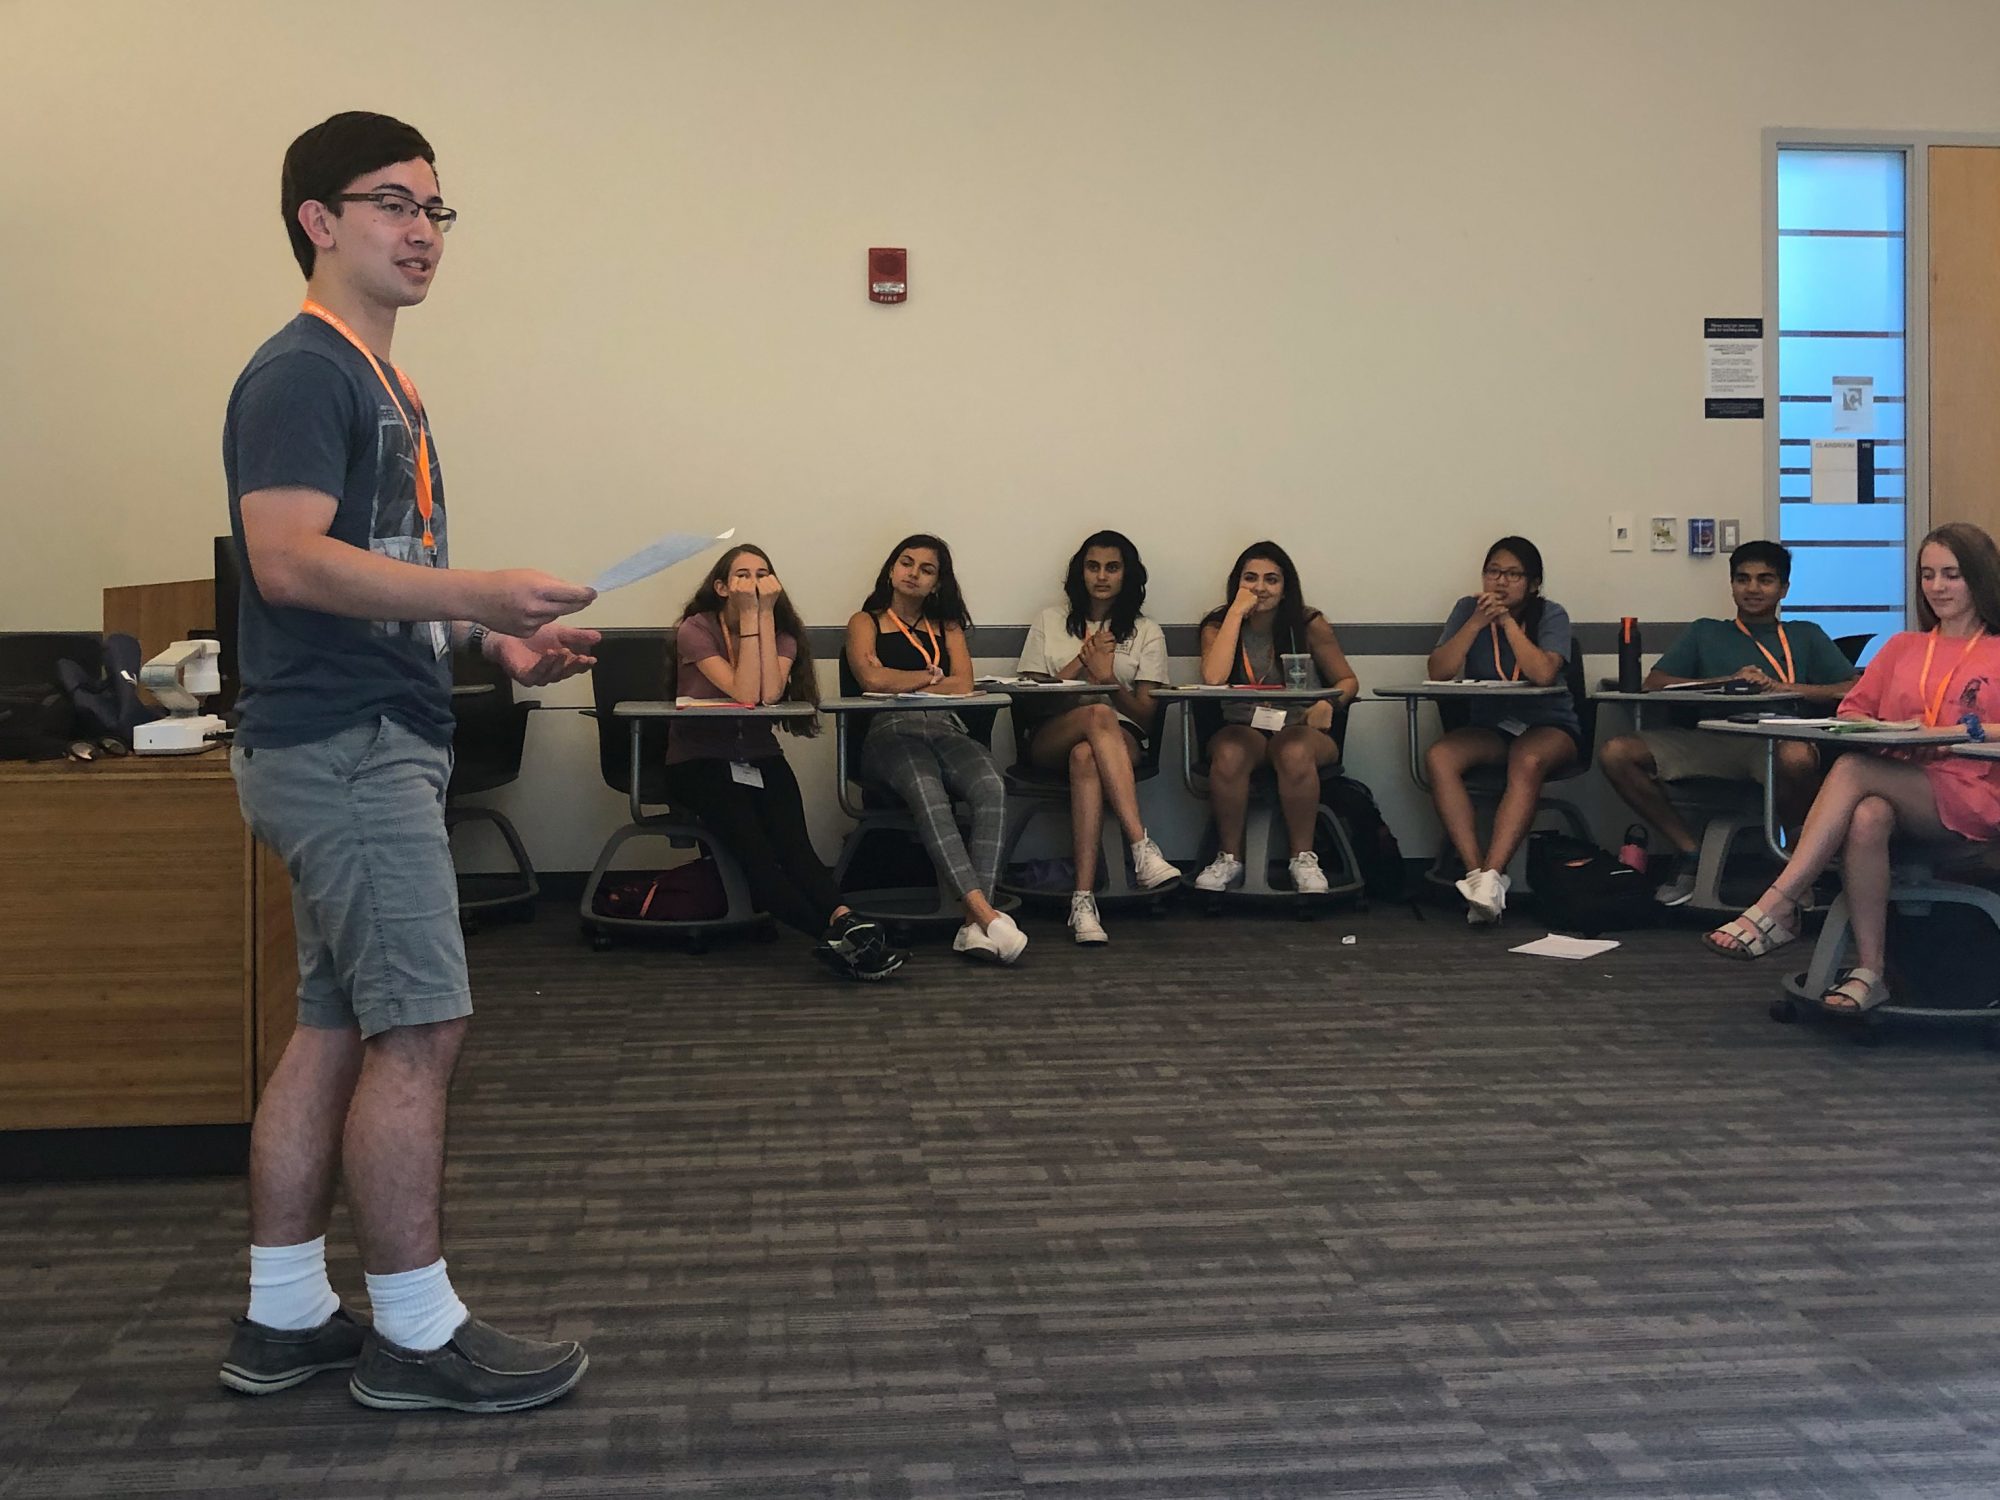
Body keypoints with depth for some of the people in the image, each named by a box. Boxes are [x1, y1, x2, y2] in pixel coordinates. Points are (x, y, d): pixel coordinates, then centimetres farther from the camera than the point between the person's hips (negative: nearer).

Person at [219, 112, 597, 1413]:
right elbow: (287, 559, -22)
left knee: (338, 1028, 12)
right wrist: (475, 591, -29)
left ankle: (286, 1317, 20)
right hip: (344, 742, -10)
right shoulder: (301, 374, -10)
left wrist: (493, 642, 12)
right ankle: (417, 1333, 3)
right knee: (422, 1025, -7)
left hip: (376, 741, 10)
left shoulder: (384, 384, 20)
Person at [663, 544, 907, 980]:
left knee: (794, 844, -25)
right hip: (699, 762, -3)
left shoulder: (782, 633, 5)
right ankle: (842, 928, -44)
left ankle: (843, 927, -47)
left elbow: (770, 693, -17)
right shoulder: (696, 630, -6)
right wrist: (748, 617, -17)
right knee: (755, 849, -29)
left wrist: (765, 615, -14)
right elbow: (744, 694, -19)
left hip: (761, 759, 4)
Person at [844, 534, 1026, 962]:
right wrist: (932, 675, 8)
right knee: (927, 794, -39)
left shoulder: (947, 627, 28)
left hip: (945, 730, 3)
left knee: (992, 787, -33)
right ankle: (985, 912, -50)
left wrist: (902, 683, 2)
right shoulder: (866, 623, 19)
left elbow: (963, 685, 9)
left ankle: (975, 926, -42)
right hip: (890, 733, -3)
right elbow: (873, 680, -2)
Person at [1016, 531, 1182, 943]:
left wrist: (1109, 678, -10)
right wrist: (1081, 663, -1)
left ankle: (1083, 900, -51)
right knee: (1099, 714, -39)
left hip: (1121, 740, 0)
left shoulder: (1147, 634, 17)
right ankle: (1142, 848, -52)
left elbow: (1147, 717, 8)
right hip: (1050, 741, 0)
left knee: (1086, 757, -40)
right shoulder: (1050, 621, 19)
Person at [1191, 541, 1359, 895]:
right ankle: (1229, 857, -18)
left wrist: (1328, 703, -16)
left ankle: (1303, 858, -22)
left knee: (1294, 751, -38)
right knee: (1229, 753, -36)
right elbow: (1213, 678, -16)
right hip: (1243, 729, 1)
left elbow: (1348, 681, 7)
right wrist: (1237, 612, -12)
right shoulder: (1218, 625, 5)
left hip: (1301, 729, -1)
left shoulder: (1309, 625, 3)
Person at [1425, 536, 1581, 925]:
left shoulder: (1551, 615, -3)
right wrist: (1477, 622, -15)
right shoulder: (1468, 609, 5)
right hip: (1489, 727, 3)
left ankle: (1492, 875, -46)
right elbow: (1437, 672, -7)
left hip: (1548, 725, -3)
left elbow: (1544, 674, -22)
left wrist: (1507, 620, -15)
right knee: (1438, 756, -28)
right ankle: (1476, 871, -36)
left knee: (1527, 761, -38)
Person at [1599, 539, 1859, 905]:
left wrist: (1782, 687, -5)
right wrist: (1728, 681, 0)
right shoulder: (1705, 633, 27)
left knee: (1798, 757, -41)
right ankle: (1690, 850, -7)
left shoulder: (1805, 636, 24)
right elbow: (1654, 683, 12)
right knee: (1615, 754, -21)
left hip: (1777, 739, -2)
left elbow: (1853, 690, 9)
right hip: (1711, 741, 2)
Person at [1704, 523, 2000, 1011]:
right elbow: (1851, 711, 18)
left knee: (1852, 769, -33)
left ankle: (1777, 907, -39)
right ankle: (1869, 972, -36)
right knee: (1867, 817, -36)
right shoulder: (1902, 646, 24)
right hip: (1892, 787, 4)